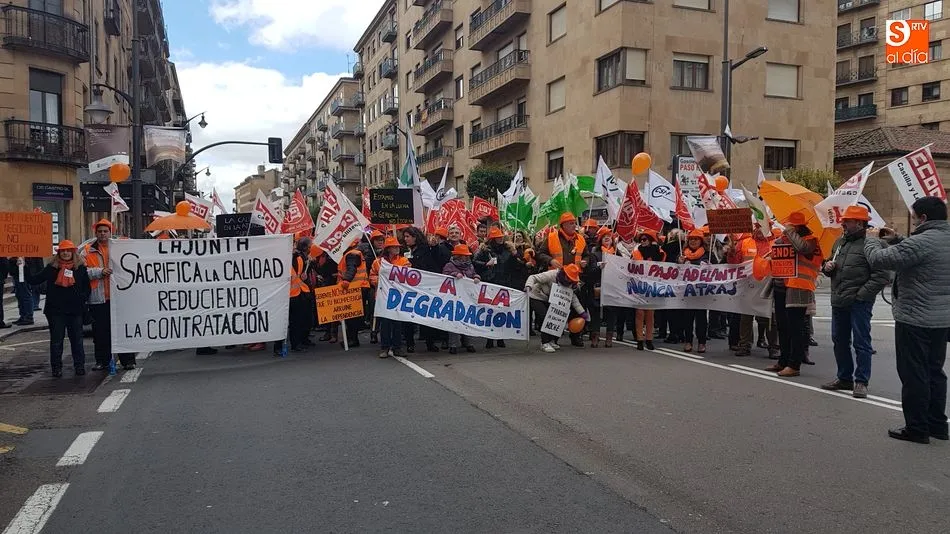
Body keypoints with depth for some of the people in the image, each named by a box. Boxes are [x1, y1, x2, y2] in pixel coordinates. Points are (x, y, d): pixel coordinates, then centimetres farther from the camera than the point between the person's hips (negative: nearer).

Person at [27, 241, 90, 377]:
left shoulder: (80, 267, 4)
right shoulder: (52, 267, 4)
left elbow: (86, 287, 9)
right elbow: (34, 280, 2)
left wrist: (82, 299, -5)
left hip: (75, 310, 0)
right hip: (56, 311, 0)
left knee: (77, 340, 7)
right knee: (56, 340, 5)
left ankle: (79, 366, 16)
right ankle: (56, 367, 14)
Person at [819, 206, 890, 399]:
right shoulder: (840, 242, 14)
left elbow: (882, 275, -16)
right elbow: (831, 267, 28)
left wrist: (862, 294, -17)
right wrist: (827, 266, 5)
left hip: (859, 303, -8)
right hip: (839, 302, 8)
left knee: (861, 343, -1)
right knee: (839, 341, 15)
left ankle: (861, 381, 8)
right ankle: (844, 378, 27)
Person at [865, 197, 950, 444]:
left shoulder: (921, 242, -21)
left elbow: (878, 259, -20)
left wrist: (872, 239, -1)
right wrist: (895, 239, 14)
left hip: (914, 320, -9)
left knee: (914, 375, 0)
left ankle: (917, 428, 7)